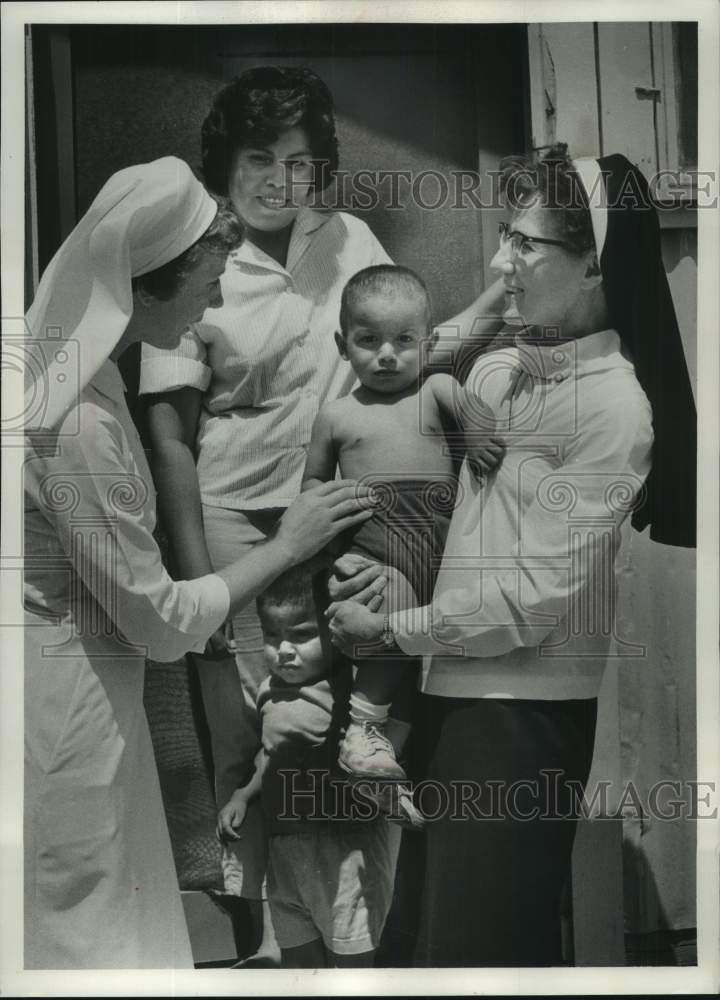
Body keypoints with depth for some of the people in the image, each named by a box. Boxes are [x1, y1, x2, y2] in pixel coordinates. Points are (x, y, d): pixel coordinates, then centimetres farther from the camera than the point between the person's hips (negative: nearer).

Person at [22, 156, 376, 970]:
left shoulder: (62, 366, -1)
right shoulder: (78, 426, -28)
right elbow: (162, 623, -20)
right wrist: (287, 546, -10)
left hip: (75, 682, 9)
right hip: (64, 710, -8)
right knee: (87, 931, 12)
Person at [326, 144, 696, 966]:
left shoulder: (613, 407, -17)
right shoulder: (494, 369, 5)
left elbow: (537, 592, -20)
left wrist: (393, 628, -13)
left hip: (524, 705, -7)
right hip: (453, 680, 7)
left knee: (479, 941, 9)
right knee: (439, 918, 22)